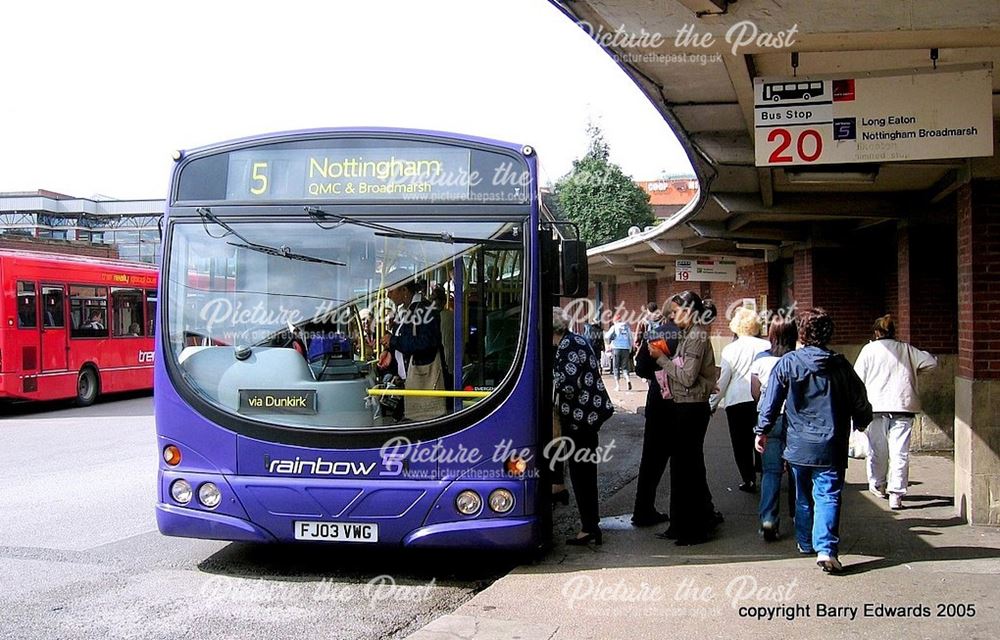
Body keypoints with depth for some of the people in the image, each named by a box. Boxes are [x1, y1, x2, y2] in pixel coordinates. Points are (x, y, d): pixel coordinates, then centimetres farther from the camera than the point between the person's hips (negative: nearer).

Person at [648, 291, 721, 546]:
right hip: (685, 407, 10)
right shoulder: (689, 335, 14)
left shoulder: (697, 337, -15)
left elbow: (687, 377, -20)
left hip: (692, 409, -10)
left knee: (688, 466, -2)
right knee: (683, 465, 15)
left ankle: (695, 529, 8)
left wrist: (662, 358, -14)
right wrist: (663, 358, 3)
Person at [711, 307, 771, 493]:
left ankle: (748, 480, 7)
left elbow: (723, 380, -5)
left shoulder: (730, 349, -5)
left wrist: (713, 403, 4)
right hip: (761, 400, 2)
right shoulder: (766, 346, -2)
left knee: (741, 443, 7)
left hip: (736, 401, -2)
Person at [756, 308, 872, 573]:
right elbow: (859, 401, 6)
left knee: (803, 496, 17)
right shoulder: (841, 365, -3)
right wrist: (861, 423, 27)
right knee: (828, 496, -1)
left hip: (798, 445, 1)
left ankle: (805, 542, 30)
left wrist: (762, 431, 8)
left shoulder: (788, 363, -6)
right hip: (830, 446, -1)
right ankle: (826, 548, -15)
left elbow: (771, 400, -3)